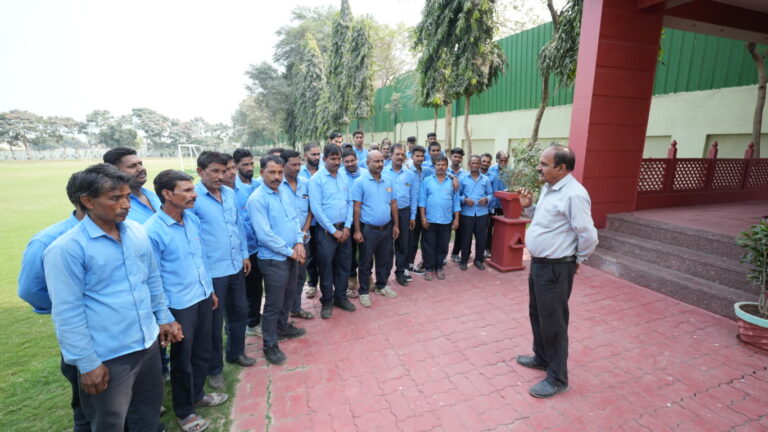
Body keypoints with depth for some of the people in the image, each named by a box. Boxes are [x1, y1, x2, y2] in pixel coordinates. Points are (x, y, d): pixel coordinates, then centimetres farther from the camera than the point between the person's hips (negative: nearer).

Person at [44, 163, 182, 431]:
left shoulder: (137, 231, 1)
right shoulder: (67, 248, -17)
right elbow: (67, 312, -15)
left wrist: (164, 318, 13)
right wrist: (87, 363, -12)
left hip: (148, 342, 5)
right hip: (107, 356, -5)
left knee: (150, 409, 23)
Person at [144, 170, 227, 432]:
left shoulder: (193, 219, 0)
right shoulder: (153, 231, -20)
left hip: (202, 297, 6)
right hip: (179, 305, -6)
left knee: (202, 352, 22)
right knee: (182, 360, 14)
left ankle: (196, 395, 47)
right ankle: (183, 411, 38)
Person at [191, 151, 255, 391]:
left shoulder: (230, 193, 5)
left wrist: (245, 254, 13)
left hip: (236, 266, 6)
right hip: (211, 271, -6)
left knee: (239, 312, 20)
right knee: (215, 321, 10)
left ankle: (236, 352, 43)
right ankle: (214, 368, 31)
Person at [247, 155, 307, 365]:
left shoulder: (286, 191, 5)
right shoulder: (257, 199, -18)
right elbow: (264, 234, -22)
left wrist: (299, 242, -6)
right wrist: (290, 251, -15)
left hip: (292, 256, 7)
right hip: (273, 259, -7)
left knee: (288, 295, 23)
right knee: (274, 303, 5)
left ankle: (282, 327, 45)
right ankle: (270, 345, 23)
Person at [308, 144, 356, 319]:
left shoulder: (344, 178, 7)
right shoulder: (316, 179, -8)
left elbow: (350, 203, 8)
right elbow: (316, 208, -14)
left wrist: (347, 227, -3)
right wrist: (333, 231, -13)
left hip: (344, 229, 5)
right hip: (326, 230, -5)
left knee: (343, 264, 13)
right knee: (326, 267, 6)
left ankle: (341, 297, 30)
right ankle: (327, 301, 22)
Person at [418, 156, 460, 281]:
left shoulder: (452, 182, 6)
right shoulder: (427, 181, 1)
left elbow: (456, 202, 6)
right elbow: (422, 200, -2)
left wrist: (456, 219, 2)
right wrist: (423, 217, -9)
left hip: (446, 220, 2)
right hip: (430, 220, -2)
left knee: (443, 246, 10)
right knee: (429, 245, 5)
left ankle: (439, 267, 25)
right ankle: (428, 268, 18)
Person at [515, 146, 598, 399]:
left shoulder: (574, 194, -22)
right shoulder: (548, 188, 8)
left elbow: (588, 236, -21)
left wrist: (577, 260, -6)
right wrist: (528, 207, 4)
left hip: (556, 268, -10)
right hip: (538, 263, 10)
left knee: (552, 322, 4)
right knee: (537, 315, 23)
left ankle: (557, 378, 22)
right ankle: (542, 357, 44)